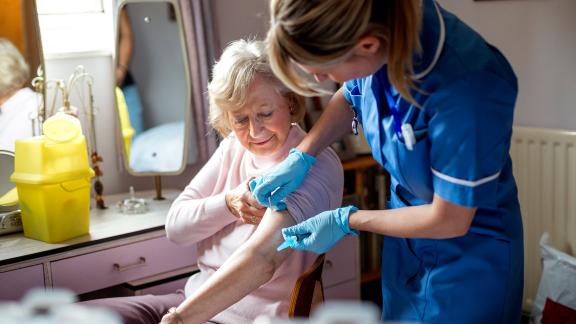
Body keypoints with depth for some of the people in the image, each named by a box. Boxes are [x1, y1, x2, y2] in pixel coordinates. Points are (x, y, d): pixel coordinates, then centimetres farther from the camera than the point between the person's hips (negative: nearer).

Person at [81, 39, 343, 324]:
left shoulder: (318, 167, -15)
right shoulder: (233, 146, 6)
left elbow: (262, 257, -29)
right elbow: (175, 226, 3)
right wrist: (229, 203, -15)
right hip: (194, 298, 7)